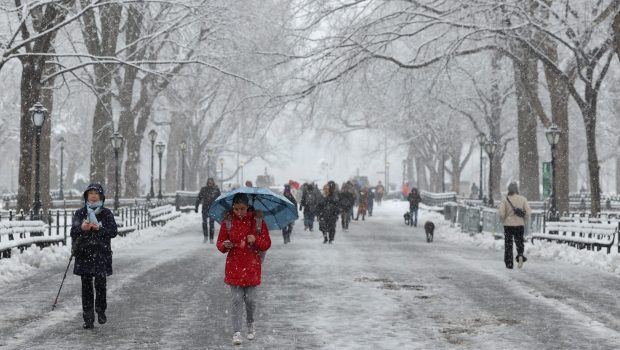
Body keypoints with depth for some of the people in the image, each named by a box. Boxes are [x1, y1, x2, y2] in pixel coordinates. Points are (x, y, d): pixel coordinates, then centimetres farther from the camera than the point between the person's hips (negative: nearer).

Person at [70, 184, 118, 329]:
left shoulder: (106, 213, 6)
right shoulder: (80, 213, 8)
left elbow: (113, 231, -2)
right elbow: (73, 232, 0)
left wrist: (99, 228, -18)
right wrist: (82, 228, -21)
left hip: (101, 253, -1)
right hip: (84, 254, 1)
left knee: (100, 283, -7)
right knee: (86, 286, 1)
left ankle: (101, 310, 18)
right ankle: (88, 319, 6)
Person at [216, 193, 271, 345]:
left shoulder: (257, 220, -3)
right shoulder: (228, 221, -1)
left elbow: (267, 244, 1)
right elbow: (219, 243, 5)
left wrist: (256, 239, -19)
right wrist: (225, 245, -18)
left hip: (252, 267, 0)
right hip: (234, 266, 0)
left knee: (250, 299, 3)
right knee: (237, 300, -3)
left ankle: (250, 324, 30)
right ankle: (236, 333, -1)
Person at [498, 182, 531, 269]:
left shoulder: (505, 199, -7)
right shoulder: (523, 199, -2)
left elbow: (501, 213, -14)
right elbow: (528, 212, -8)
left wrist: (503, 220, 5)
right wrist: (524, 221, 7)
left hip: (508, 225, -1)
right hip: (520, 224, 1)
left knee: (508, 244, 10)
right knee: (519, 243, 16)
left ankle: (509, 264, 11)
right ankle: (520, 255, -12)